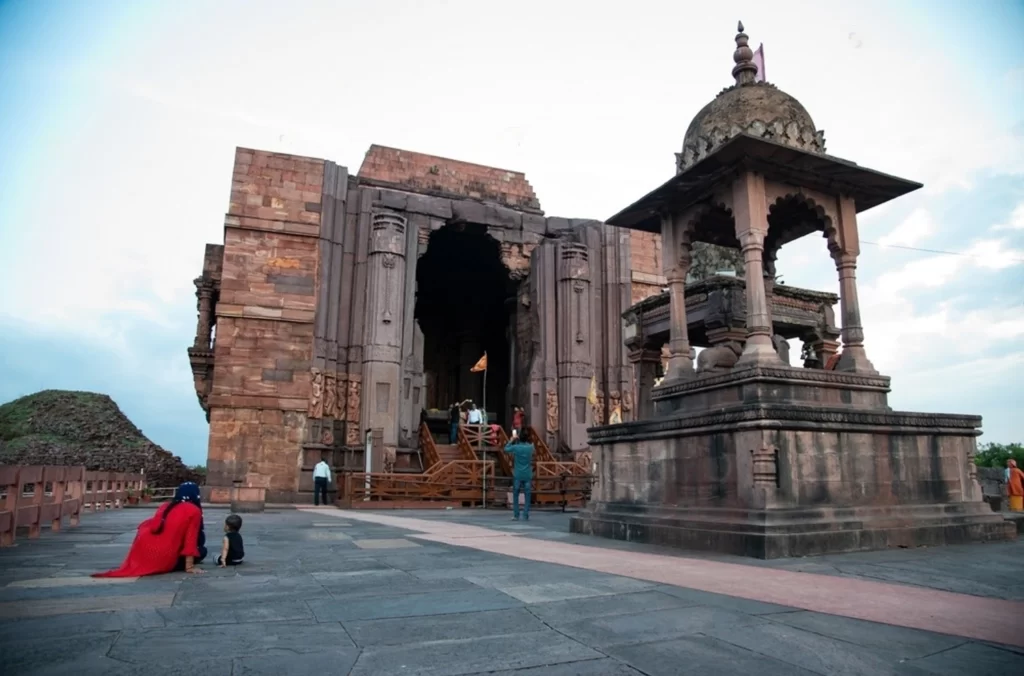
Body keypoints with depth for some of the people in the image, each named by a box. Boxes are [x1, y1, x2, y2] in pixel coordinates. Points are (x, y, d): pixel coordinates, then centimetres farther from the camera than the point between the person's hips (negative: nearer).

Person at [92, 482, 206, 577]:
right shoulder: (194, 511, -4)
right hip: (164, 561, -5)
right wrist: (189, 567, -5)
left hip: (141, 557, 5)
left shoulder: (165, 506, 16)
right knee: (201, 551, 15)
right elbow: (191, 540, -8)